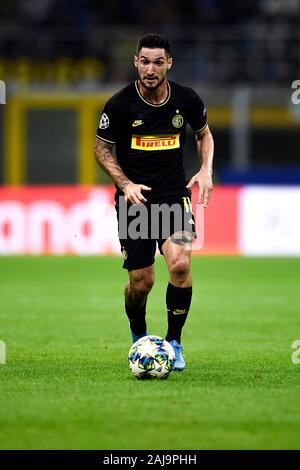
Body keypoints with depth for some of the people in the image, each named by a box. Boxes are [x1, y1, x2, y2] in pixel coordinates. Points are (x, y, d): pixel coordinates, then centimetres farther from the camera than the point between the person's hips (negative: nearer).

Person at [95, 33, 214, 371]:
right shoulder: (120, 105, -11)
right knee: (141, 281, -1)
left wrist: (206, 170, -1)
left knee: (180, 264, -22)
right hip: (135, 196, -1)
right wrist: (125, 183, -11)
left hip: (174, 194, 1)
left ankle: (174, 342, -4)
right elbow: (102, 148, 2)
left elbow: (204, 133, 15)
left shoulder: (187, 100, -4)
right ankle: (139, 337, 31)